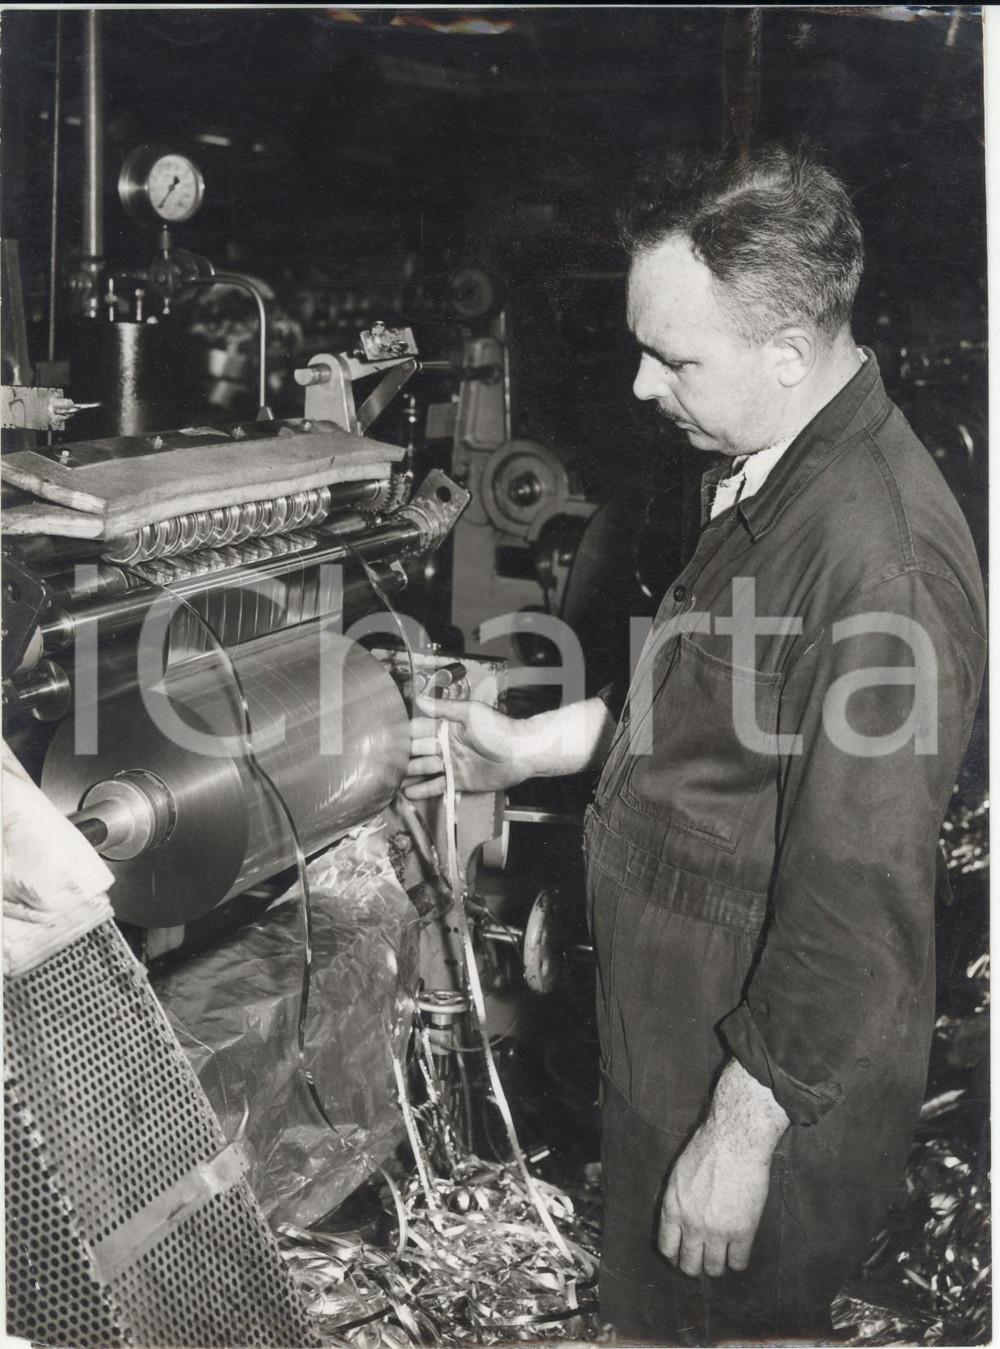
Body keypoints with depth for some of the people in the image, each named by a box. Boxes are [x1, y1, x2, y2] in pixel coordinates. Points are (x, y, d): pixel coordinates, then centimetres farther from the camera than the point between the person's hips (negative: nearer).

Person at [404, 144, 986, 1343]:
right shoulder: (767, 471, 1)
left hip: (774, 1066, -9)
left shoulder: (879, 564, -31)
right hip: (676, 1014, 9)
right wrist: (529, 747, 7)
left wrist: (741, 1134, -20)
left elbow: (859, 907, -28)